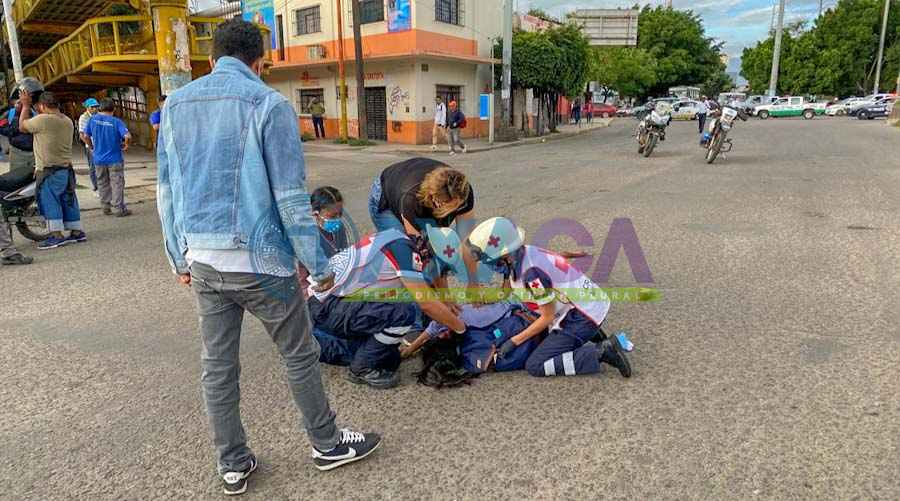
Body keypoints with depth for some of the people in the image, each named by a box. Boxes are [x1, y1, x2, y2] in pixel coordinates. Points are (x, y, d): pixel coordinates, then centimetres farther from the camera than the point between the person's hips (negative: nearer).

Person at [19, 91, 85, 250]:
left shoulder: (43, 120, -15)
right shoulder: (68, 121, 9)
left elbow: (22, 127, 1)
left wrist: (26, 106, 9)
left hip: (49, 170, -7)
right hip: (67, 168, 7)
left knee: (49, 201, -2)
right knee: (68, 200, 12)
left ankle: (57, 235, -3)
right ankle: (77, 232, 16)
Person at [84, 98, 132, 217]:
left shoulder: (93, 119, -1)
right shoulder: (116, 121, -13)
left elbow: (86, 136, 5)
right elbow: (127, 136, -25)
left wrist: (92, 147, 20)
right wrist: (125, 145, -6)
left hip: (99, 159, 4)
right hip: (114, 159, -4)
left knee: (103, 184, 16)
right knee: (117, 184, 4)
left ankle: (106, 207, 25)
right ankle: (118, 209, 7)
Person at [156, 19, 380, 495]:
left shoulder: (176, 104, 9)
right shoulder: (268, 103, -9)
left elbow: (167, 191, 12)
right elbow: (291, 196, -13)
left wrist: (179, 257, 20)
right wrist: (318, 264, -7)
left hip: (202, 260, 6)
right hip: (257, 259, -5)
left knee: (217, 366, 14)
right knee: (299, 355, 11)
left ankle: (233, 466, 28)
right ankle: (327, 444, 28)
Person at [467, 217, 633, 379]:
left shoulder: (532, 271, -26)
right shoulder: (518, 257, 0)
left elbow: (547, 317, -16)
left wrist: (514, 341, -11)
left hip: (582, 316, -9)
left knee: (535, 366, -8)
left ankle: (601, 353, -11)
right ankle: (590, 334, 17)